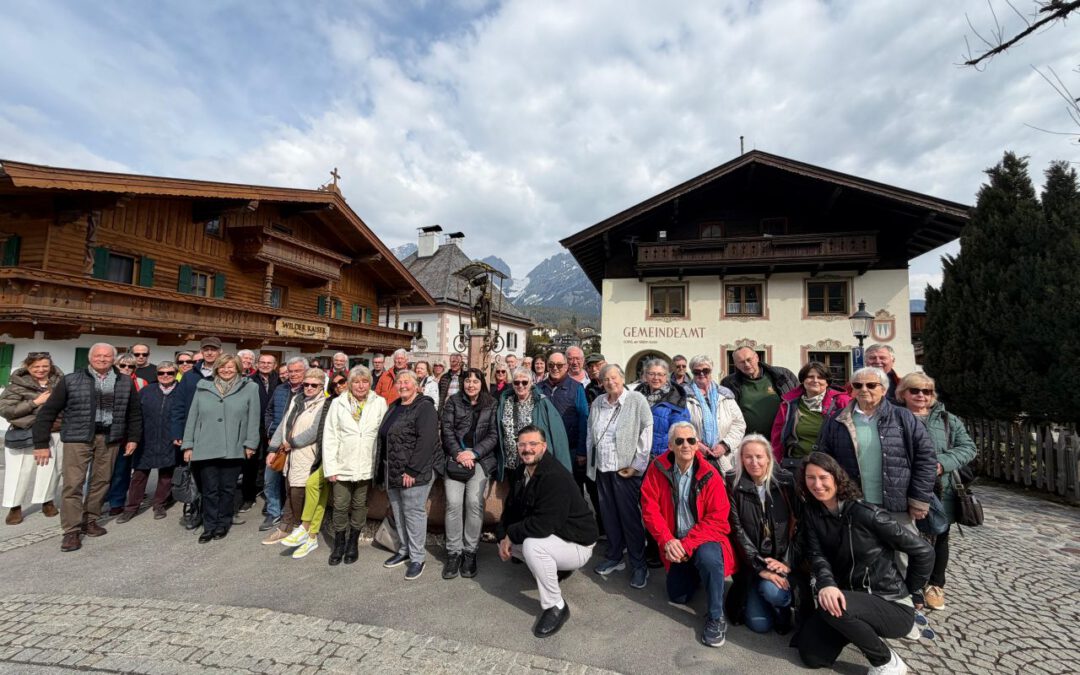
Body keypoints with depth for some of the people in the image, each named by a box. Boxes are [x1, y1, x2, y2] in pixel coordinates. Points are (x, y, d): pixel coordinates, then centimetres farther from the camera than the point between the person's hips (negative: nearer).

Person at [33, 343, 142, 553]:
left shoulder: (125, 382, 6)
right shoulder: (71, 380, -1)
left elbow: (135, 412, 11)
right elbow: (48, 411, 0)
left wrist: (133, 438, 7)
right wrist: (41, 443, -3)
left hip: (110, 438, 2)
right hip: (78, 437, -2)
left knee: (101, 481, 9)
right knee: (73, 483, -3)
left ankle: (90, 520, 24)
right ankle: (72, 530, 6)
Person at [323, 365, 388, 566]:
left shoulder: (379, 403, -4)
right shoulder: (338, 403, -3)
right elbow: (330, 436, -2)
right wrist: (330, 467, -6)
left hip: (367, 465, 0)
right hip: (343, 465, 0)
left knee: (359, 506, 13)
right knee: (340, 506, 9)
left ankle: (353, 543, 31)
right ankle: (339, 544, 29)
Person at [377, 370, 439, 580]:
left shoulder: (425, 407, -11)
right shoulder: (394, 406, 15)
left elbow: (426, 441, -20)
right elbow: (384, 437, 20)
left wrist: (412, 470, -21)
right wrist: (383, 469, 14)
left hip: (413, 473, -8)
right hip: (392, 473, 8)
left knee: (413, 512, 0)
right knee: (399, 513, 16)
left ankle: (417, 558, 11)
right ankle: (405, 550, 31)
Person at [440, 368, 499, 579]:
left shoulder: (491, 405, 7)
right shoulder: (453, 401, 8)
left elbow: (493, 435, 1)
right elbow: (447, 429, 2)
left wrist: (473, 453, -11)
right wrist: (458, 454, -11)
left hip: (480, 459, 0)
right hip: (455, 457, 1)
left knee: (474, 502, -13)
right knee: (453, 502, -10)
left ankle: (470, 551, 2)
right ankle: (453, 552, 3)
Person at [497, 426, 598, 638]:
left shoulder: (555, 477, -29)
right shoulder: (522, 471, -1)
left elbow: (544, 524, -35)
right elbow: (512, 507, 6)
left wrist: (511, 534, -20)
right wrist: (503, 536, -10)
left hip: (577, 545, -9)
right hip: (552, 536, 9)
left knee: (532, 545, -32)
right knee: (507, 539, 7)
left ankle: (556, 607, -11)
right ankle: (556, 568, 20)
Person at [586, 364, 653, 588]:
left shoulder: (637, 400, -7)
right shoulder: (597, 403, 9)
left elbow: (646, 433, -10)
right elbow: (590, 435, 16)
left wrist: (636, 466, -11)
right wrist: (591, 462, 12)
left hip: (625, 470, -5)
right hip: (602, 470, 5)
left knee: (630, 517, 1)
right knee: (609, 516, 13)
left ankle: (639, 565, 17)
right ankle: (614, 557, 30)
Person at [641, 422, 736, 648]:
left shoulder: (709, 474, -16)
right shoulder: (658, 468, -11)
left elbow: (717, 519, -17)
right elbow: (649, 508, -10)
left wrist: (687, 544, -23)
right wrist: (667, 541, -20)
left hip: (704, 539, -3)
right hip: (675, 543, 3)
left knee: (708, 557, -35)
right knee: (678, 596, 7)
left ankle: (716, 617, -12)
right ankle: (696, 572, 39)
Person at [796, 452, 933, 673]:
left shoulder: (864, 513, -20)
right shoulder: (812, 514, -3)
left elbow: (923, 551, -12)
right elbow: (816, 555, -12)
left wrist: (907, 591, -1)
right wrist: (826, 584, -34)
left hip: (892, 605, -6)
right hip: (851, 597, 6)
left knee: (830, 609, -35)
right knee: (811, 655, 1)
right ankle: (859, 628, 23)